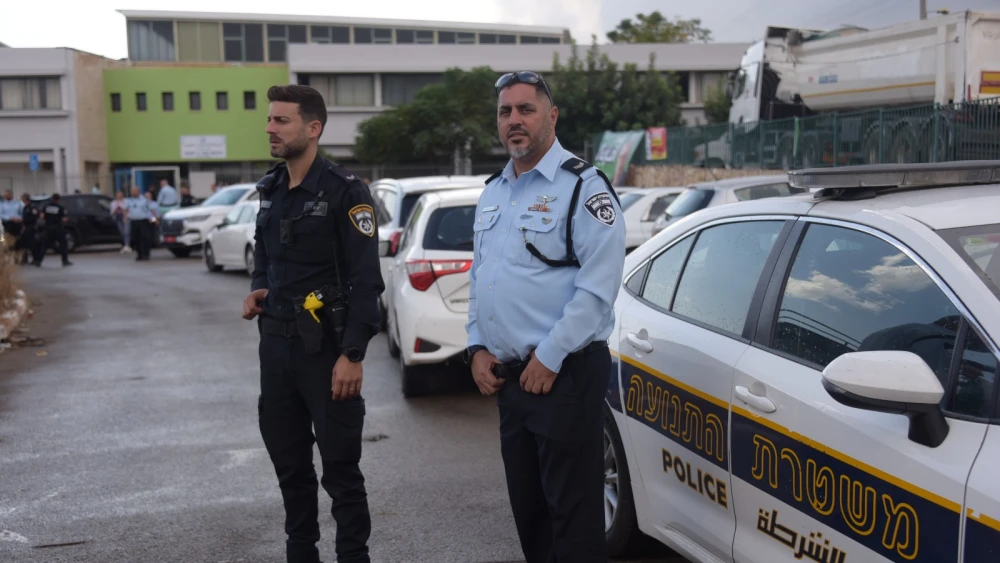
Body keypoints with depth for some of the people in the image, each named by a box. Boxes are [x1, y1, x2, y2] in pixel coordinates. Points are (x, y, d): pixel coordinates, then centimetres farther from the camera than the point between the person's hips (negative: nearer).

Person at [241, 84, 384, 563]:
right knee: (289, 464, 16)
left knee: (340, 469, 2)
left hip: (325, 347, -7)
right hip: (275, 344, 7)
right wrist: (257, 291, 4)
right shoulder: (270, 190, 11)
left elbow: (367, 281, -15)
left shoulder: (345, 191, -11)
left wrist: (352, 354, -20)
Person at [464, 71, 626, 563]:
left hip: (564, 374, -7)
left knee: (573, 512, -2)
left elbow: (598, 284, -17)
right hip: (507, 375, 8)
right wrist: (477, 347, 8)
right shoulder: (492, 192, 16)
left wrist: (548, 359, -17)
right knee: (527, 505, 16)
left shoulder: (582, 186, -9)